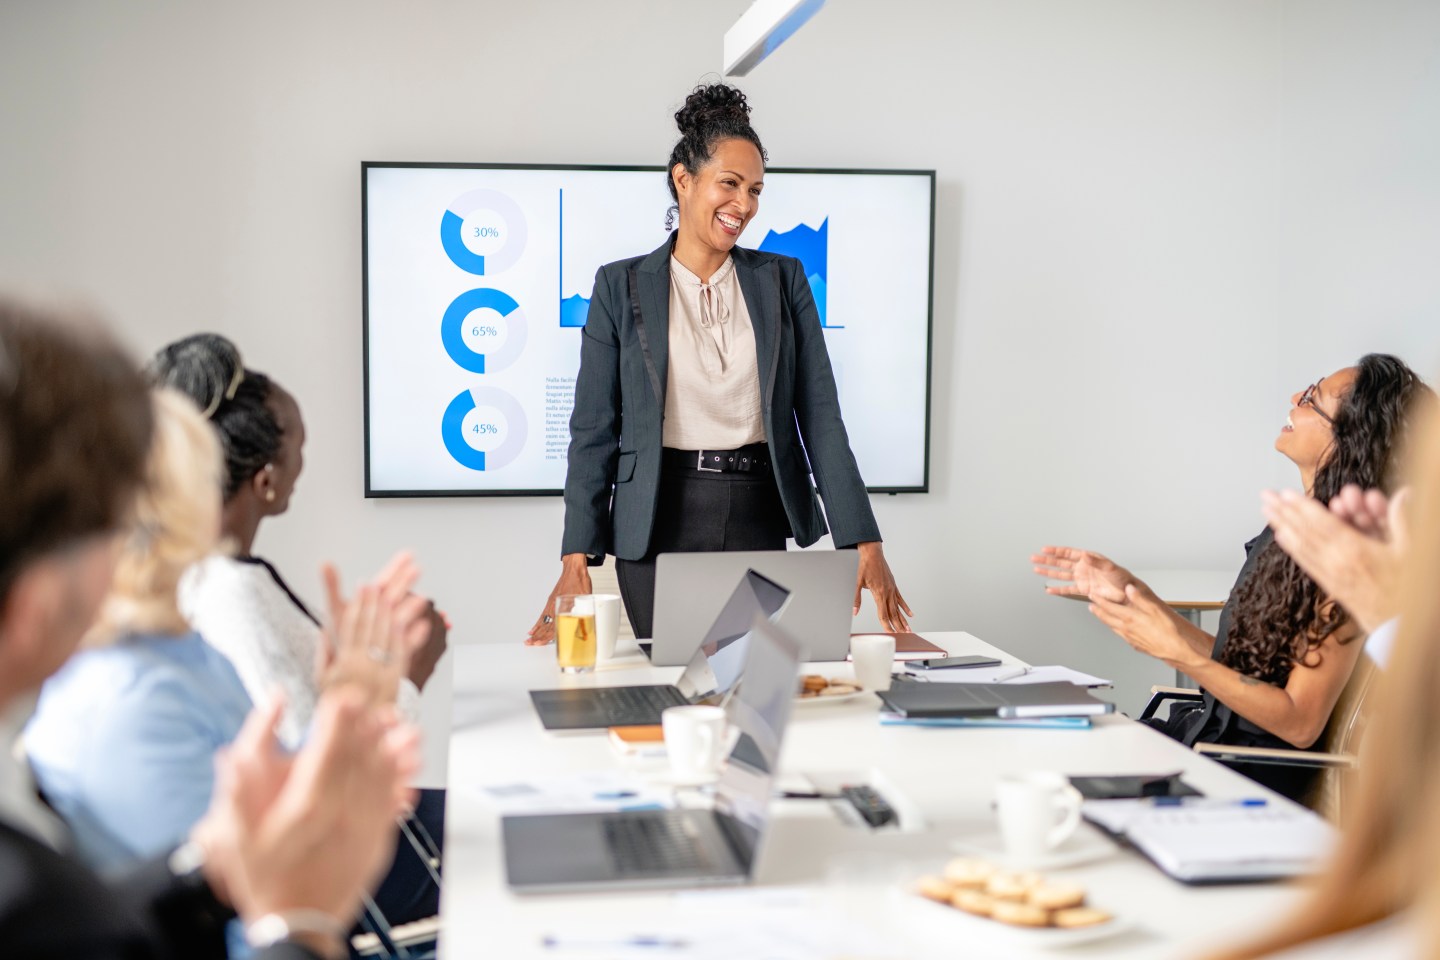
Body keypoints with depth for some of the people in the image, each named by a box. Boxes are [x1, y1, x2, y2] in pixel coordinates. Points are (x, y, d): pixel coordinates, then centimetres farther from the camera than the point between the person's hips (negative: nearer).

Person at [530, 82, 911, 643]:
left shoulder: (783, 279, 6)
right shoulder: (622, 286, 2)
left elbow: (821, 414, 2)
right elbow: (594, 429, 0)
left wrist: (864, 542, -6)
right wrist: (577, 561, -7)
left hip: (762, 519, 2)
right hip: (661, 523, -1)